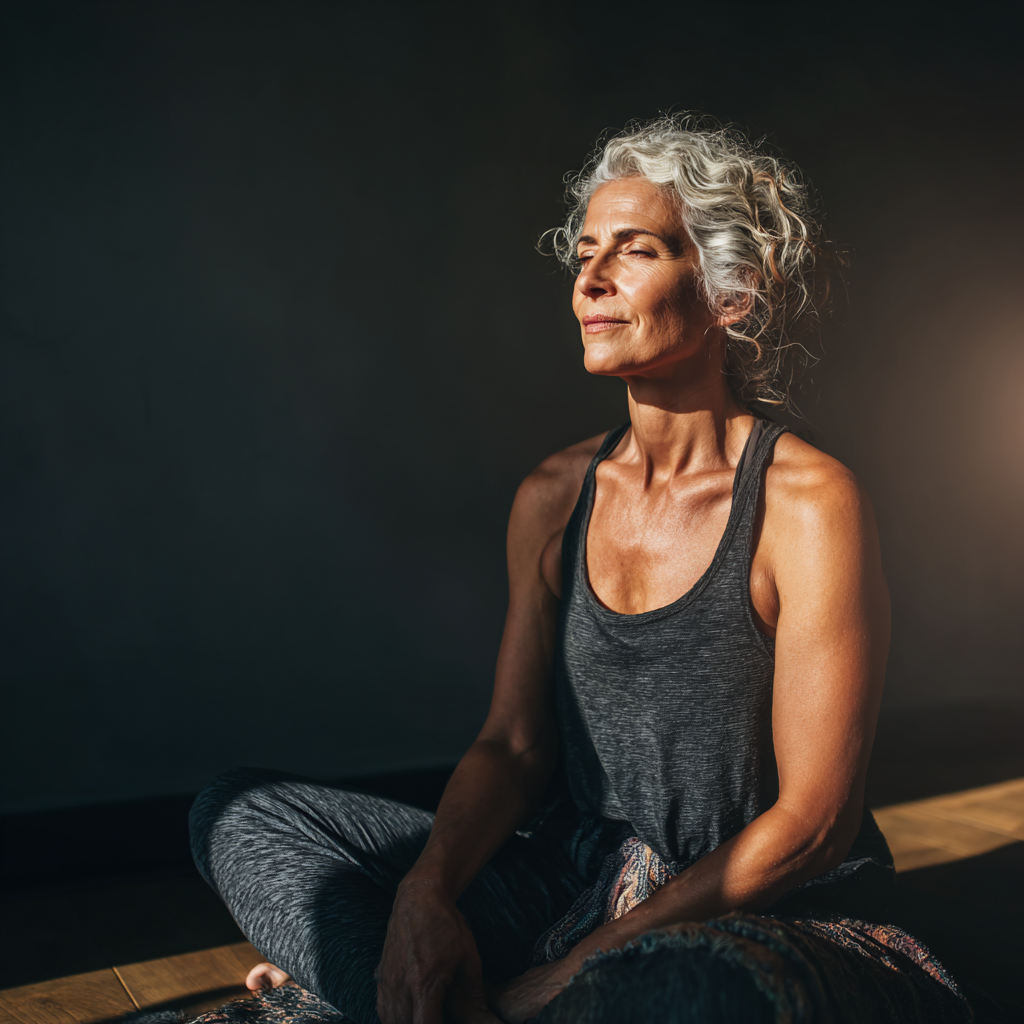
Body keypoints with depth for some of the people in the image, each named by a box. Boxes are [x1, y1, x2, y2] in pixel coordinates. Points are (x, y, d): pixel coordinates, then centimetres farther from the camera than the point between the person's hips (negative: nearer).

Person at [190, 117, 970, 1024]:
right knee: (238, 813, -4)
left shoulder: (809, 504, -15)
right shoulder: (554, 498, 2)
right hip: (578, 881, 5)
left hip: (773, 924, -4)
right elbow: (515, 744, 4)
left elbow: (810, 822, -15)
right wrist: (424, 892, -16)